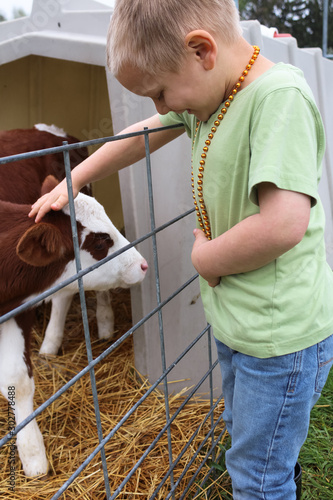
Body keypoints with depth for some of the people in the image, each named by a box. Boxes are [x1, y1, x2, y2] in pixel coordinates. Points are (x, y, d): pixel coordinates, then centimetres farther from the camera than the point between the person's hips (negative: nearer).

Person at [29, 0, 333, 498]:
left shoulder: (280, 96, -24)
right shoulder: (209, 94, 3)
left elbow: (283, 225, -34)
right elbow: (140, 138, 16)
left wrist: (204, 257, -16)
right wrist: (70, 183, 22)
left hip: (281, 334, -8)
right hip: (233, 319, 8)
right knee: (243, 435, 30)